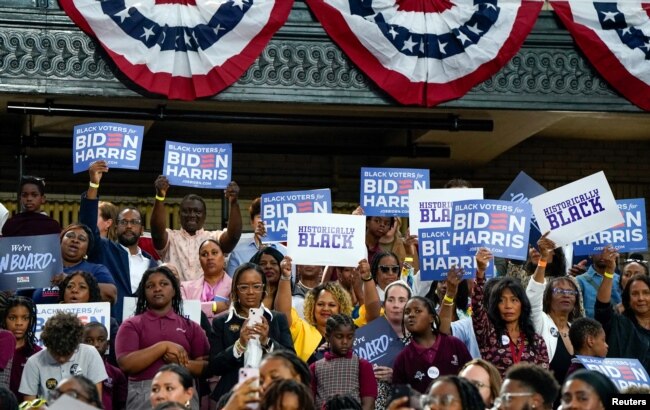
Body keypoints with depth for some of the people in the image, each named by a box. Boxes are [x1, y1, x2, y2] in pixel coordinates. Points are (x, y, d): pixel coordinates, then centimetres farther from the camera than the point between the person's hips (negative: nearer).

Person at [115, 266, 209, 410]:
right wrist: (163, 346, -11)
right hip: (143, 394, -2)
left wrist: (182, 363, -9)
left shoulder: (190, 326, 12)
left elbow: (207, 366, 7)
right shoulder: (132, 325, 7)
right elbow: (125, 364, -7)